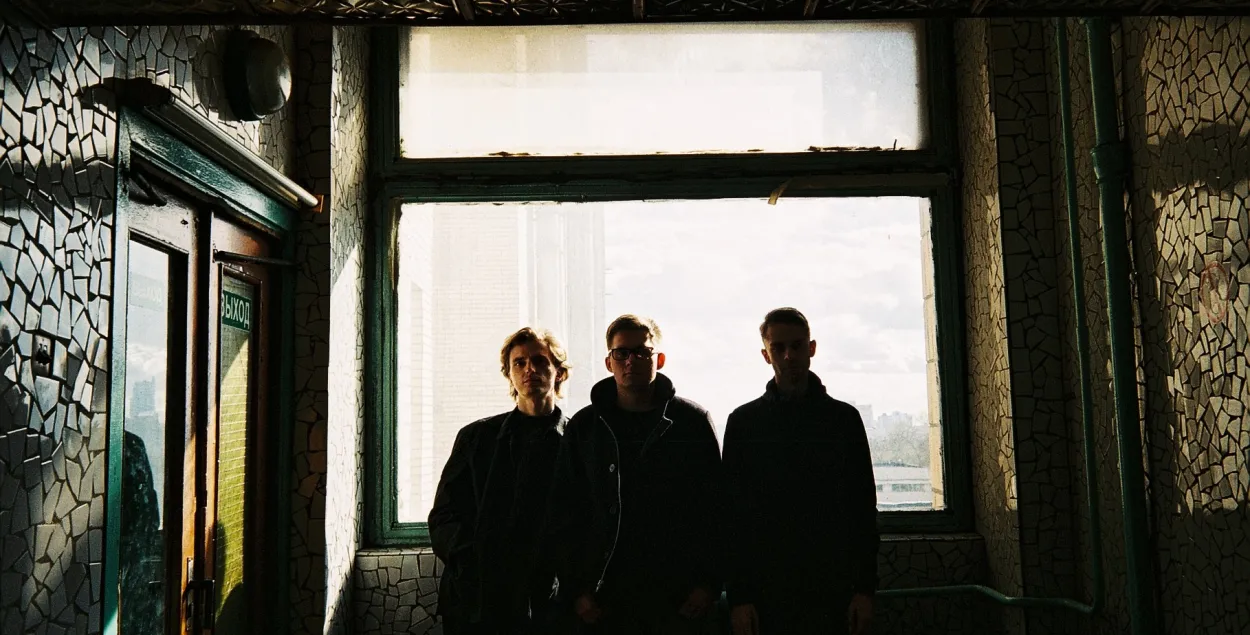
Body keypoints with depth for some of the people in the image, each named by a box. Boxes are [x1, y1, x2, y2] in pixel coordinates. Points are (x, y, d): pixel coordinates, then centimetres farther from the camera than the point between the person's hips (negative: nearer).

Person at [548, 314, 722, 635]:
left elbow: (716, 509, 2)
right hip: (605, 595, 1)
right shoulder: (584, 426, 6)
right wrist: (575, 590, 0)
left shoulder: (692, 420, 3)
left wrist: (708, 582, -5)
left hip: (680, 595, -1)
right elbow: (565, 514, 6)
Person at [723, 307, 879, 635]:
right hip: (767, 590, -1)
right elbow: (734, 516, 0)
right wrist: (738, 596, -5)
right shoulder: (743, 422, 2)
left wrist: (865, 588, -1)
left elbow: (864, 507, 5)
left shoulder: (844, 418, 5)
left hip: (834, 588, 1)